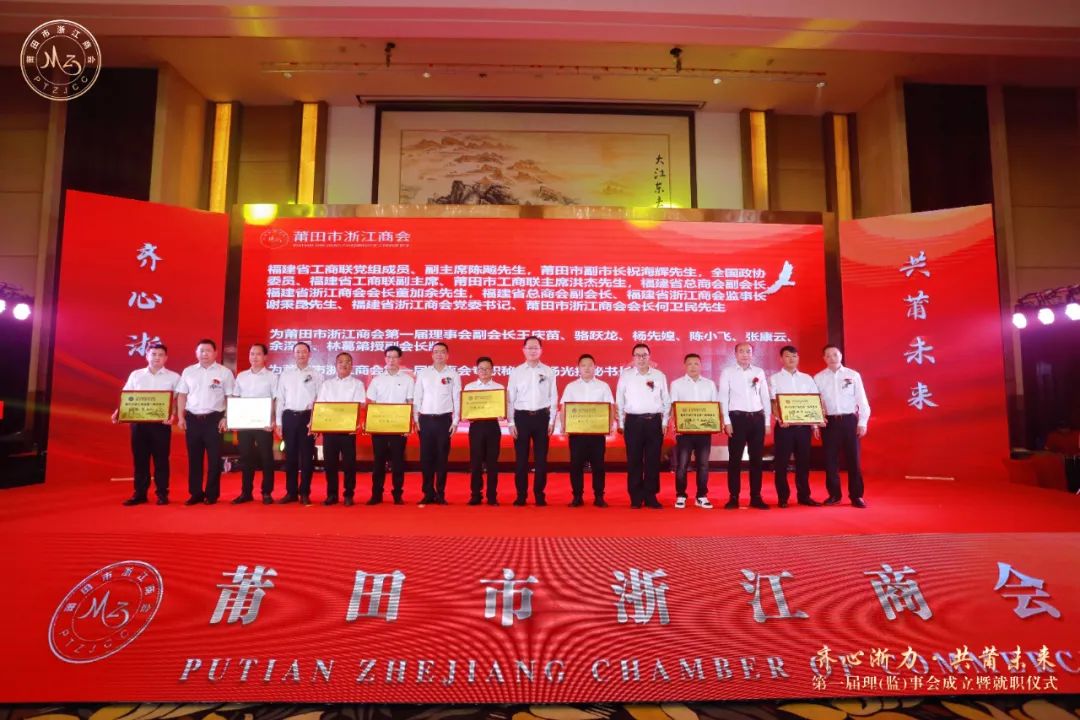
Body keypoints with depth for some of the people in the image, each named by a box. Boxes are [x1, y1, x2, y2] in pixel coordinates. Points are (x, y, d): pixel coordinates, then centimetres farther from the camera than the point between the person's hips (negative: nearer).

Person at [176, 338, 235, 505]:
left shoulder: (224, 372, 1)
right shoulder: (188, 371, 10)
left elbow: (231, 397, 0)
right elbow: (182, 395, 12)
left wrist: (226, 418, -7)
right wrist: (181, 417, 4)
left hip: (214, 418, -3)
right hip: (192, 419, 3)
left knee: (214, 457, 1)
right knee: (194, 457, 8)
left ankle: (211, 494, 11)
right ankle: (195, 493, 17)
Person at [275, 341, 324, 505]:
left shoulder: (317, 375, 3)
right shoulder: (285, 374, 10)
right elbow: (280, 399, 10)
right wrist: (278, 421, 4)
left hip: (307, 417, -2)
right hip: (289, 417, 2)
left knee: (307, 456, 1)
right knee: (290, 455, 6)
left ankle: (305, 493, 9)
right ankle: (291, 492, 15)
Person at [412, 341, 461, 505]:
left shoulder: (453, 374, 4)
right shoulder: (423, 373, 7)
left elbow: (457, 399, 3)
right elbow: (417, 397, 7)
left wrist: (455, 421, -3)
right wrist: (415, 419, 1)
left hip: (444, 419, -1)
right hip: (426, 419, 1)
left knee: (442, 457, 2)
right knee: (426, 457, 2)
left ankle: (440, 494, 10)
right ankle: (428, 493, 11)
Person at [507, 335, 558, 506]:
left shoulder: (548, 371, 4)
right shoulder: (516, 372, 3)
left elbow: (553, 397, 5)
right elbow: (510, 398, 2)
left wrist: (552, 421, 0)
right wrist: (511, 423, -3)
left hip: (542, 417, 0)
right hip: (522, 417, 0)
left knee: (541, 458, 5)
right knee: (521, 458, 3)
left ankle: (540, 495, 15)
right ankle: (521, 495, 13)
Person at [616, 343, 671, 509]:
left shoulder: (659, 376, 7)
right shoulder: (625, 376, 4)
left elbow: (666, 401, 10)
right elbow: (619, 402, 6)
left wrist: (665, 422, 5)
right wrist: (621, 424, 3)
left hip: (654, 422, 1)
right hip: (633, 422, -1)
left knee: (653, 460, 3)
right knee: (634, 461, 1)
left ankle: (651, 496, 12)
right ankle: (636, 498, 9)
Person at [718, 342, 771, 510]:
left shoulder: (759, 372, 10)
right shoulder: (727, 372, 2)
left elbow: (765, 397, 11)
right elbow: (723, 398, -2)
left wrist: (767, 421, 7)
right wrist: (726, 421, -9)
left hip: (757, 417, 3)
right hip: (737, 418, -3)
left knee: (756, 459, 7)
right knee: (735, 459, -1)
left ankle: (756, 497, 14)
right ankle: (733, 497, 5)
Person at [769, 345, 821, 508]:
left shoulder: (807, 379, 12)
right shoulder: (774, 378, 3)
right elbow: (773, 402, -6)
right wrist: (779, 419, -22)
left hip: (804, 425, 3)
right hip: (784, 425, -3)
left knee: (803, 462, 8)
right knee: (781, 463, 0)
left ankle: (804, 496, 17)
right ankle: (783, 497, 8)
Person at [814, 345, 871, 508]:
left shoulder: (853, 375, 2)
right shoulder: (818, 378, 3)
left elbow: (862, 400, 3)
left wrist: (862, 422, -2)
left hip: (850, 420, 0)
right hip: (829, 422, 1)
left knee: (853, 459, 3)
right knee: (830, 459, 5)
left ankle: (856, 495, 13)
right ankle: (834, 494, 17)